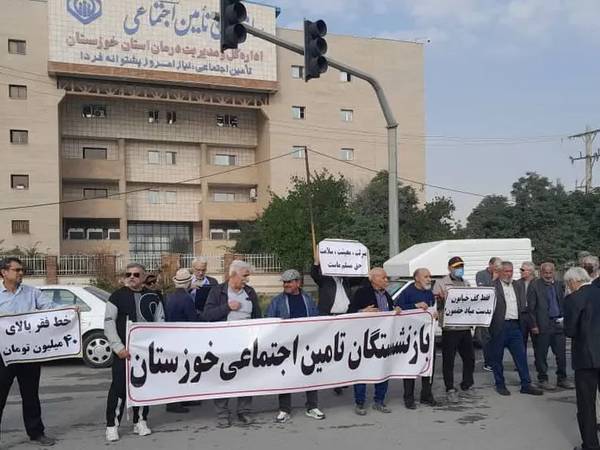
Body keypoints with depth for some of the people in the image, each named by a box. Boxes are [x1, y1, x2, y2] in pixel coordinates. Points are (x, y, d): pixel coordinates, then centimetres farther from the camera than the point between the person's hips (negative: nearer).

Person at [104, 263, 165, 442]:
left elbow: (160, 322, 12)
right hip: (124, 350, -3)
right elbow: (109, 323, -5)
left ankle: (140, 422, 22)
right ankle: (112, 425, 6)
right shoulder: (117, 296, -1)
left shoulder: (153, 297, 8)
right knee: (119, 386, -3)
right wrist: (119, 348, -13)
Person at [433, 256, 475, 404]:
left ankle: (467, 384, 32)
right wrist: (440, 301, -28)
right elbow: (435, 305, -8)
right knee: (448, 360, -2)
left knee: (469, 357, 14)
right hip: (449, 327, -6)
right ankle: (450, 390, 6)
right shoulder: (441, 284, -3)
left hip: (465, 326, 6)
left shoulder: (466, 283, 15)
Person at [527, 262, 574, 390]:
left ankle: (562, 379, 21)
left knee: (561, 354, 8)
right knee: (541, 355, 3)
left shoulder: (559, 285, 11)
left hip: (559, 323, 5)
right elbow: (530, 307, -7)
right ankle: (543, 380, 15)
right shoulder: (534, 286, -5)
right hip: (542, 325, -5)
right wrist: (534, 325, -11)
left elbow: (563, 303, 15)